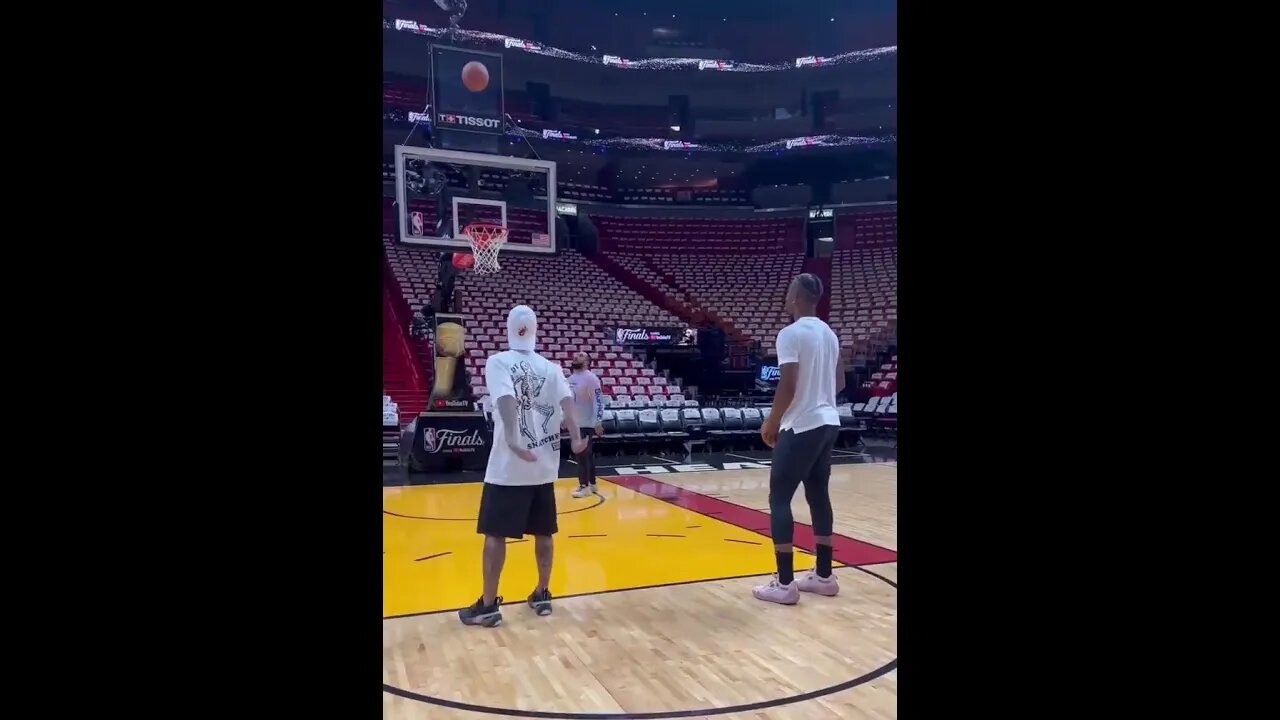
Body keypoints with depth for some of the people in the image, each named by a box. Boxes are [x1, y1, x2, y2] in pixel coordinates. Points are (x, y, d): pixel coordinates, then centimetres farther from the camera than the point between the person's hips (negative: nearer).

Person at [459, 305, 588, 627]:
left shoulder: (498, 362, -6)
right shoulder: (551, 367, 8)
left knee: (495, 534, 4)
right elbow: (567, 402, -7)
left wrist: (512, 439, -33)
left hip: (508, 466, -4)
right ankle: (542, 595, 23)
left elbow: (506, 400, -22)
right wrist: (575, 437, -16)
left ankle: (488, 605, 8)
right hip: (544, 465, 5)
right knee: (543, 533, 14)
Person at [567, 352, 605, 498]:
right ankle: (591, 483, 22)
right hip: (574, 423, 8)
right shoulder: (571, 378, 12)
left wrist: (598, 422, -24)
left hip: (586, 423, -8)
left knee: (582, 455, -7)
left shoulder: (590, 378, -14)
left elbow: (598, 401, -19)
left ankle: (584, 486, -2)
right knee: (585, 455, 14)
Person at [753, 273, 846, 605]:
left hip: (801, 427, -9)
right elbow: (840, 382, 19)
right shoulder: (829, 334, 13)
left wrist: (772, 421, -9)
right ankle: (824, 576, 22)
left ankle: (784, 583, -2)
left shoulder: (790, 333, -15)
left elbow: (788, 385, -21)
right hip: (828, 422, 9)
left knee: (779, 498, -2)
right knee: (818, 496, 15)